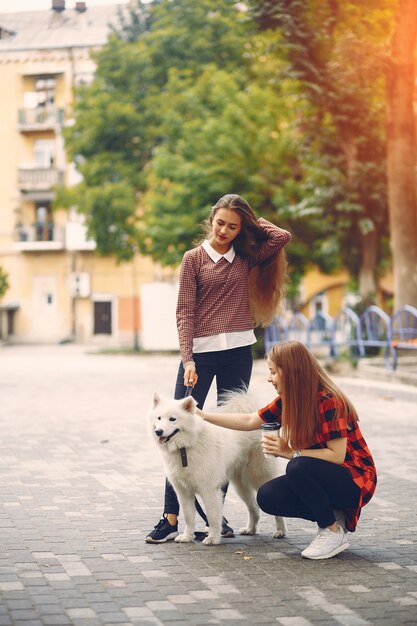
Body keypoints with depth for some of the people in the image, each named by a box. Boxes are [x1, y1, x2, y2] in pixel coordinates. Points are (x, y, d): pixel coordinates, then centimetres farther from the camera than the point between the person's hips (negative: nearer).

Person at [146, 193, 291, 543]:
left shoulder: (245, 257, 10)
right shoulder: (194, 258, 3)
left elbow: (282, 237, -4)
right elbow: (185, 312, -3)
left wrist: (251, 221, 8)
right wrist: (188, 360, -12)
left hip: (239, 352, 3)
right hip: (199, 351, -3)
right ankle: (171, 518, -4)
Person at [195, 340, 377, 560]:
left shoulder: (328, 401, -23)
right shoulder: (289, 400, 1)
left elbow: (337, 455, -26)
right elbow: (249, 421, 11)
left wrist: (290, 452, -24)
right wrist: (202, 415, 8)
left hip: (355, 480, -8)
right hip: (321, 477, 8)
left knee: (298, 467, -33)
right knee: (267, 496, -10)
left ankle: (333, 533, -14)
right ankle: (333, 516, 4)